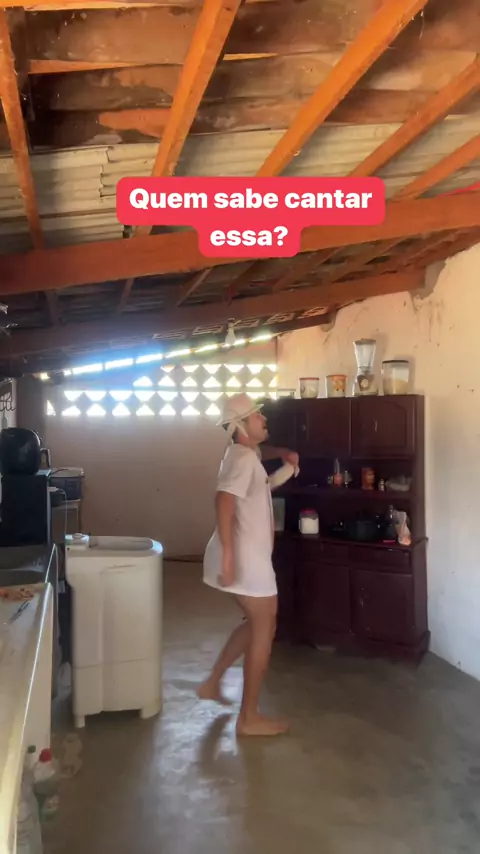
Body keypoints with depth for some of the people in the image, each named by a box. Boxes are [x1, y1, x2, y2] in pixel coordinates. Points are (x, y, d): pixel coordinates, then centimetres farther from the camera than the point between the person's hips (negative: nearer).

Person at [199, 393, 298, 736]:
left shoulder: (245, 452, 12)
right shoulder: (244, 458, -19)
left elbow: (260, 452, 37)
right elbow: (224, 501, -30)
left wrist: (283, 453, 15)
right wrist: (228, 555, -33)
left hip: (250, 556, 10)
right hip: (246, 559, -10)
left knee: (256, 623, 23)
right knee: (263, 631, 1)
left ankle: (213, 683, 32)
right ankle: (250, 718, 12)